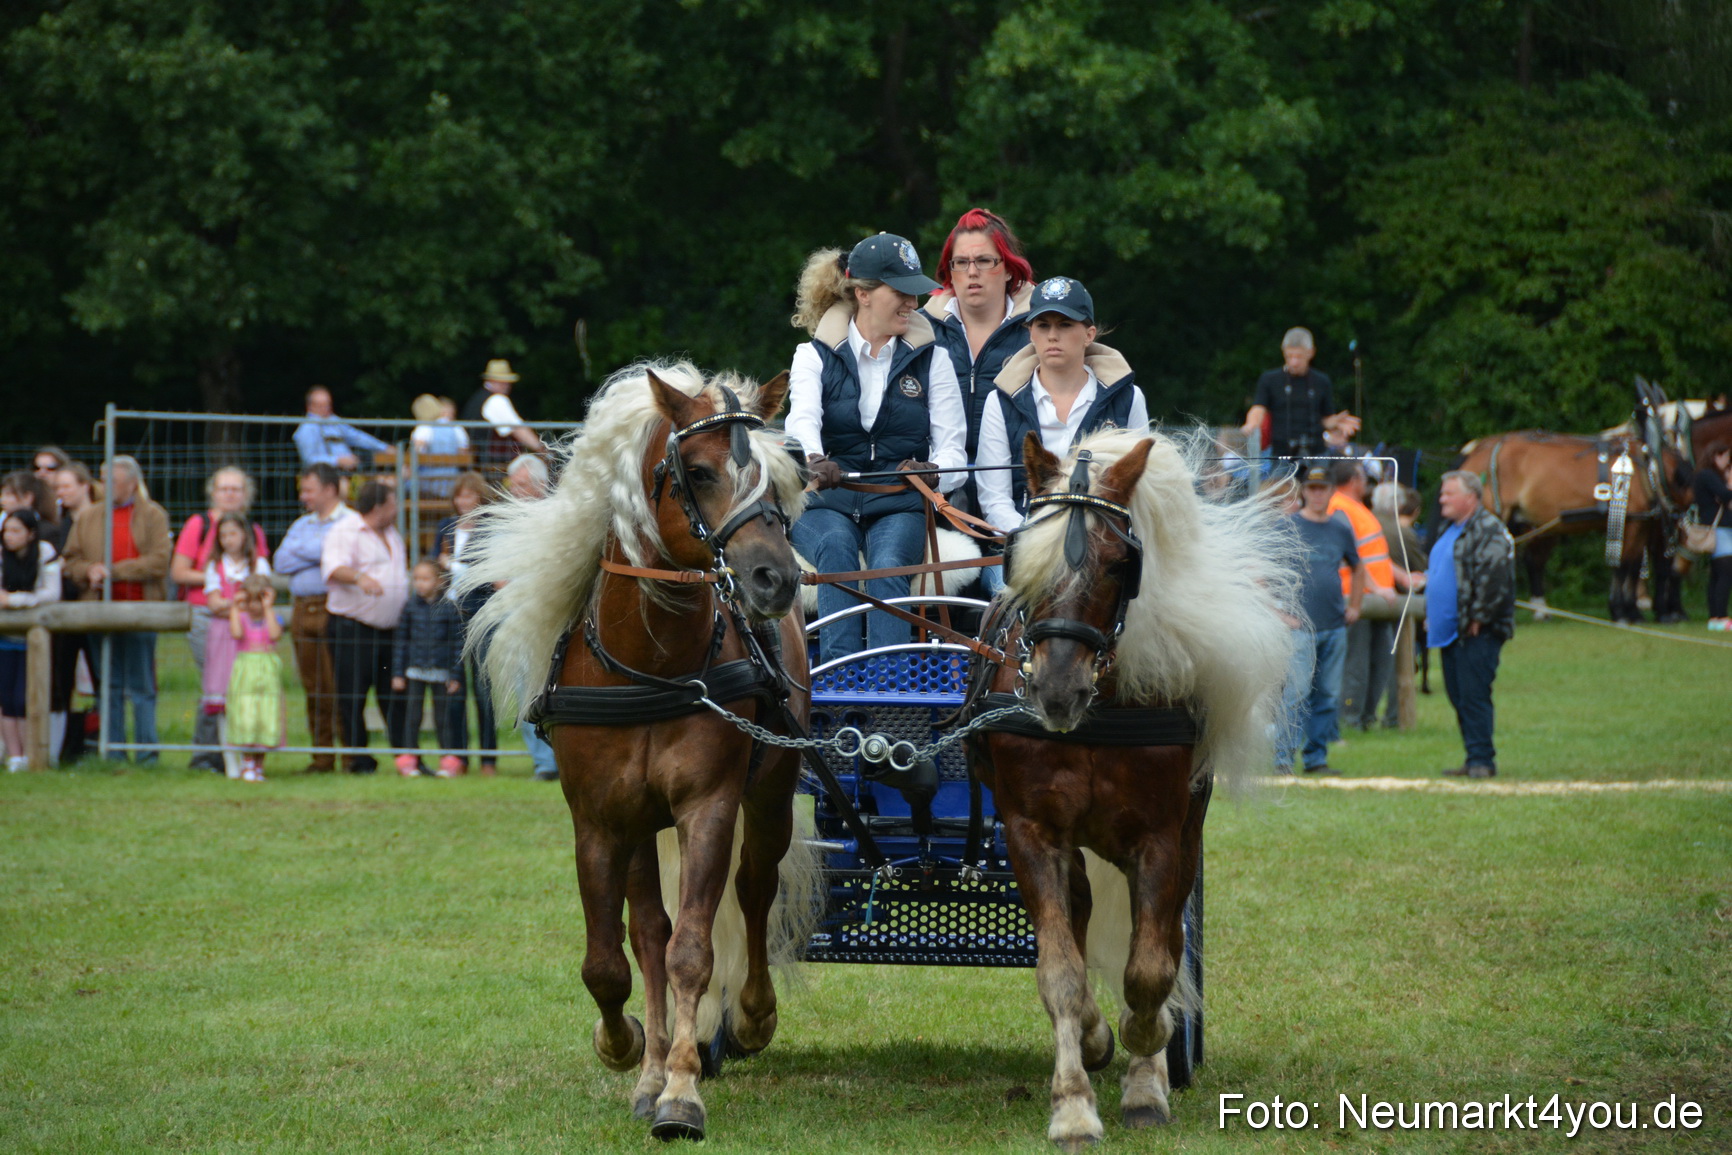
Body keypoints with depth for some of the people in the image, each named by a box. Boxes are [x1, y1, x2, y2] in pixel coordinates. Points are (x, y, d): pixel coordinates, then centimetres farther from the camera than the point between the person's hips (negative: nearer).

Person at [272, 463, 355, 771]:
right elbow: (281, 561, 8)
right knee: (314, 688, 5)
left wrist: (302, 549, -2)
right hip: (303, 611, 6)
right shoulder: (302, 524, 22)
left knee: (341, 685, -10)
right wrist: (317, 555, -3)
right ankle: (322, 755, 9)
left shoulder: (351, 522, 0)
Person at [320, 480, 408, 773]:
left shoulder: (393, 535, 21)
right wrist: (359, 577, -42)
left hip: (390, 628, 7)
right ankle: (358, 757, 2)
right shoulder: (344, 532, -5)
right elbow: (334, 567, -23)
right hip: (352, 628, -7)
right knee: (352, 697, -5)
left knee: (394, 696, 4)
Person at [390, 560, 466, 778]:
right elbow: (401, 640, 7)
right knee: (412, 717, 1)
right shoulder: (410, 606, 3)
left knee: (443, 718, 3)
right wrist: (397, 673, 4)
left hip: (441, 671, -1)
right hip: (414, 670, 1)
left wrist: (455, 676, -2)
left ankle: (449, 761, 10)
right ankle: (408, 761, 7)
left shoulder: (449, 608, -2)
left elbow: (457, 643, 1)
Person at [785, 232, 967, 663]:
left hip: (899, 506, 0)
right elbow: (802, 419, -14)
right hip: (826, 502, 0)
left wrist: (931, 472, -25)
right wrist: (814, 461, -40)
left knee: (888, 563, -32)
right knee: (836, 547, -34)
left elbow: (953, 450, 2)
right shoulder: (815, 356, 8)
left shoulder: (931, 358, 12)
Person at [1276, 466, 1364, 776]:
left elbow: (1358, 568, 29)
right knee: (1296, 693, -12)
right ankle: (1283, 757, -10)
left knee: (1327, 696, 6)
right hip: (1300, 626, -5)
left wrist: (1354, 607, 19)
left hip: (1335, 627, 5)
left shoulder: (1341, 529, 13)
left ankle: (1316, 758, 14)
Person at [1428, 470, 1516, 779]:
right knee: (1458, 696, 10)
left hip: (1476, 633, -10)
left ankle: (1481, 760, -8)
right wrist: (1430, 614, 21)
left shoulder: (1489, 531, -12)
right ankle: (1476, 760, 16)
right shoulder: (1450, 531, 20)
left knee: (1473, 695, -11)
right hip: (1449, 631, 10)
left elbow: (1494, 578, -20)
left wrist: (1478, 618, -19)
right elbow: (1435, 575, 30)